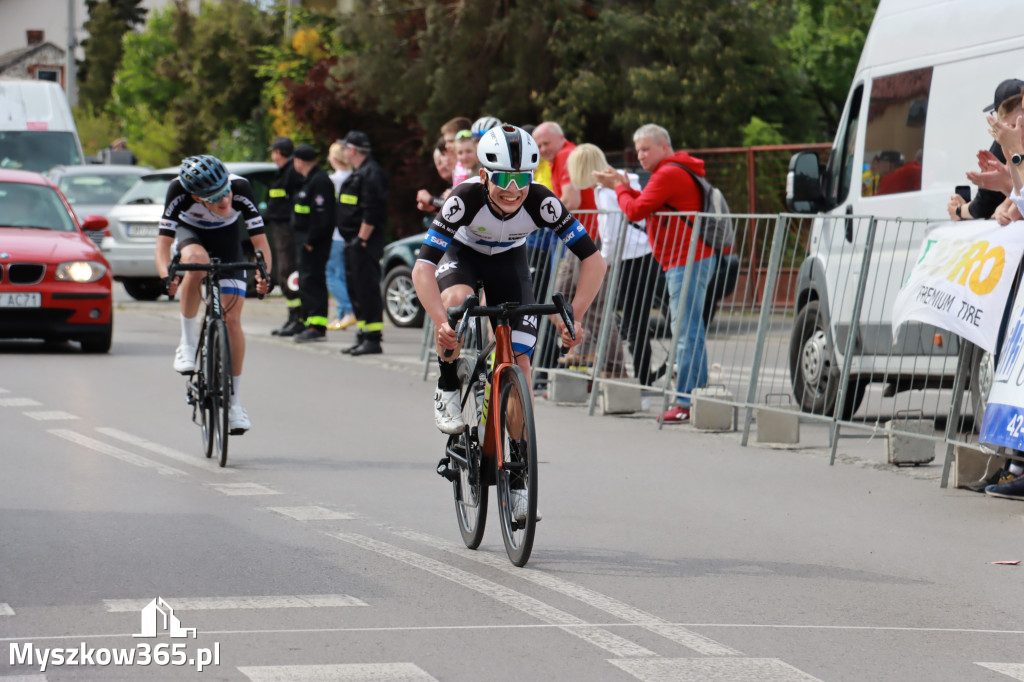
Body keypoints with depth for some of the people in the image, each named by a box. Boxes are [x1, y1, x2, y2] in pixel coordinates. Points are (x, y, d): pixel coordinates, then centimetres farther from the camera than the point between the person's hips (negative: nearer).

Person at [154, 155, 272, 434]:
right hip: (190, 233, -1)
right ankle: (187, 343, -23)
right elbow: (163, 245, -35)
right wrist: (166, 275, -54)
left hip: (225, 236, 1)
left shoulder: (241, 189, -34)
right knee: (197, 260, -39)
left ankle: (235, 402, 4)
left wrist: (264, 275, -47)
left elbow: (261, 242, -29)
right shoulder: (179, 191, -36)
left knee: (232, 319, -9)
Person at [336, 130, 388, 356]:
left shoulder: (371, 173, -14)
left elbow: (372, 211, -22)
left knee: (367, 288, -11)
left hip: (365, 242, -11)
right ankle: (363, 334, 20)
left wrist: (362, 239, -23)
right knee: (355, 287, 14)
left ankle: (373, 339, -12)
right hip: (354, 240, 11)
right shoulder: (358, 173, 20)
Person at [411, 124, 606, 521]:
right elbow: (422, 267, -40)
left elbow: (593, 260, -28)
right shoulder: (466, 199, -36)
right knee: (455, 300, -37)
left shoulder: (541, 204, -33)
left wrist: (572, 318, -38)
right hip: (462, 254, -1)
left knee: (519, 362, -9)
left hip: (508, 261, 1)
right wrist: (440, 322, -53)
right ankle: (448, 393, -12)